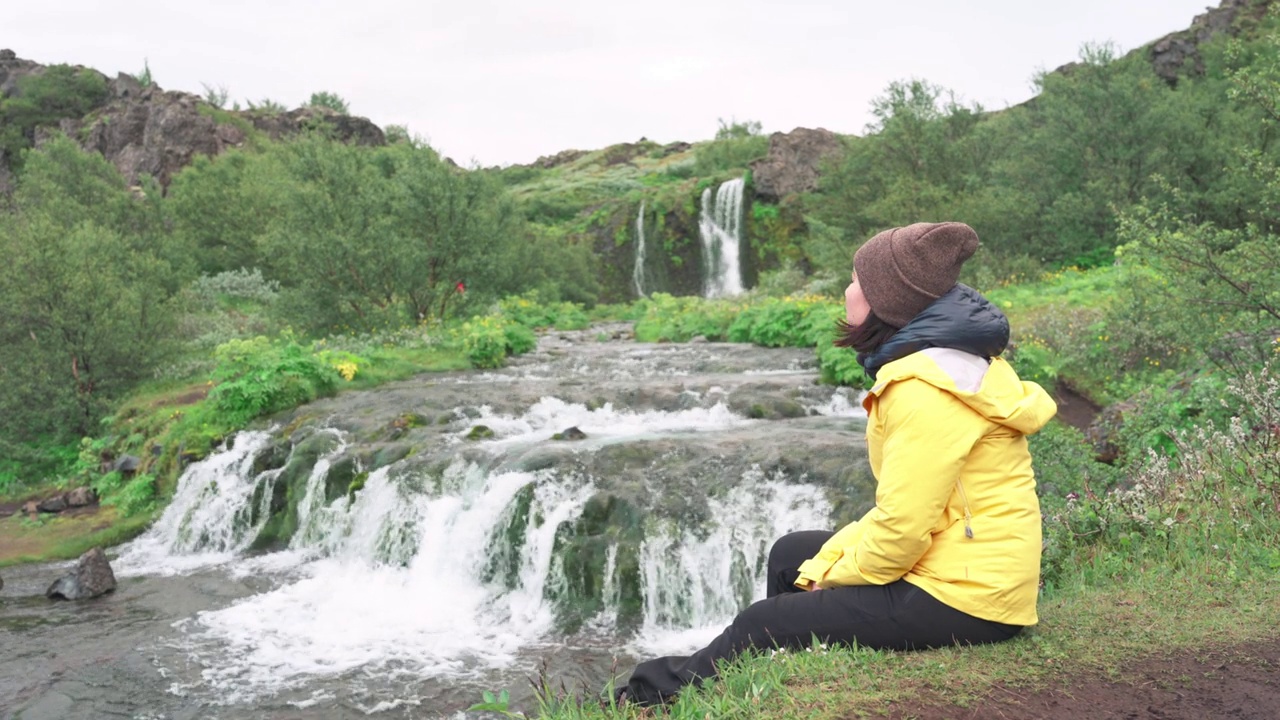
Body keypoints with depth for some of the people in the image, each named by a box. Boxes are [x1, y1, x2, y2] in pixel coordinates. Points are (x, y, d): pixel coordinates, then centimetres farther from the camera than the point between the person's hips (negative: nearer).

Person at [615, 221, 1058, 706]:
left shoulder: (926, 388, -22)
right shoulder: (942, 362, 11)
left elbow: (903, 529, -25)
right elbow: (905, 504, 14)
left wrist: (834, 576, -7)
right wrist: (827, 562, 6)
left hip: (962, 596, -10)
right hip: (959, 566, 10)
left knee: (762, 625, -8)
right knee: (792, 554, 17)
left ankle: (676, 687, 15)